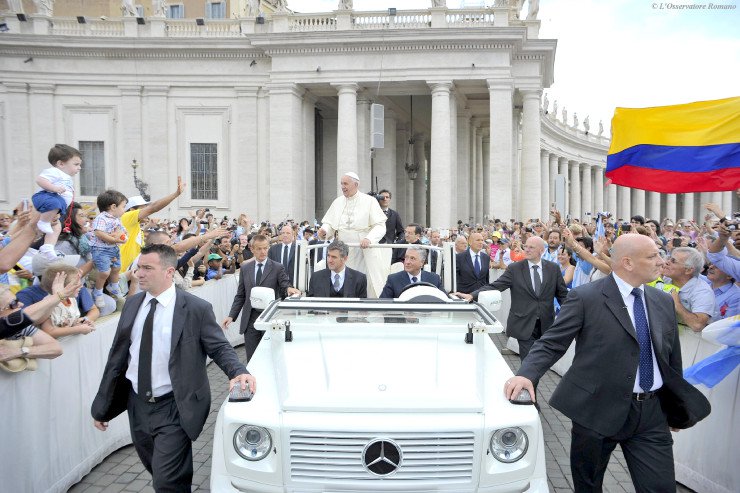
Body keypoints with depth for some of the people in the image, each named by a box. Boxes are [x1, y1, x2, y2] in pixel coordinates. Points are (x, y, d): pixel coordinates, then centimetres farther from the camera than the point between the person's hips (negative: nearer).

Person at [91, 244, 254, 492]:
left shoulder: (197, 308, -13)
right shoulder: (132, 305, 3)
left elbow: (220, 347, -9)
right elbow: (118, 356, 9)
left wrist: (239, 371, -30)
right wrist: (102, 405, 11)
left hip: (174, 408, -5)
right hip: (137, 404, 6)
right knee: (158, 473, 21)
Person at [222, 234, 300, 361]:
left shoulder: (277, 267, 0)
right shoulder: (245, 269, 9)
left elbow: (285, 286, -7)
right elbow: (240, 295, 11)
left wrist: (289, 289, -32)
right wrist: (231, 316, 3)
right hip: (250, 318, 3)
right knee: (251, 358, 7)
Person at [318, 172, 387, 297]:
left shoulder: (369, 201, -2)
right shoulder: (338, 202, 11)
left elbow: (380, 226, -8)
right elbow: (329, 223, 13)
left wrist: (369, 239, -26)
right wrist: (324, 231, -10)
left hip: (364, 251, -3)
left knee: (368, 287, -2)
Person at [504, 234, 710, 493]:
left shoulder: (663, 301, 8)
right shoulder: (585, 297, -10)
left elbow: (672, 357, 15)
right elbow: (551, 344, -12)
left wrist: (677, 406, 19)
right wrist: (526, 374, -29)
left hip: (652, 413, 4)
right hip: (598, 409, -4)